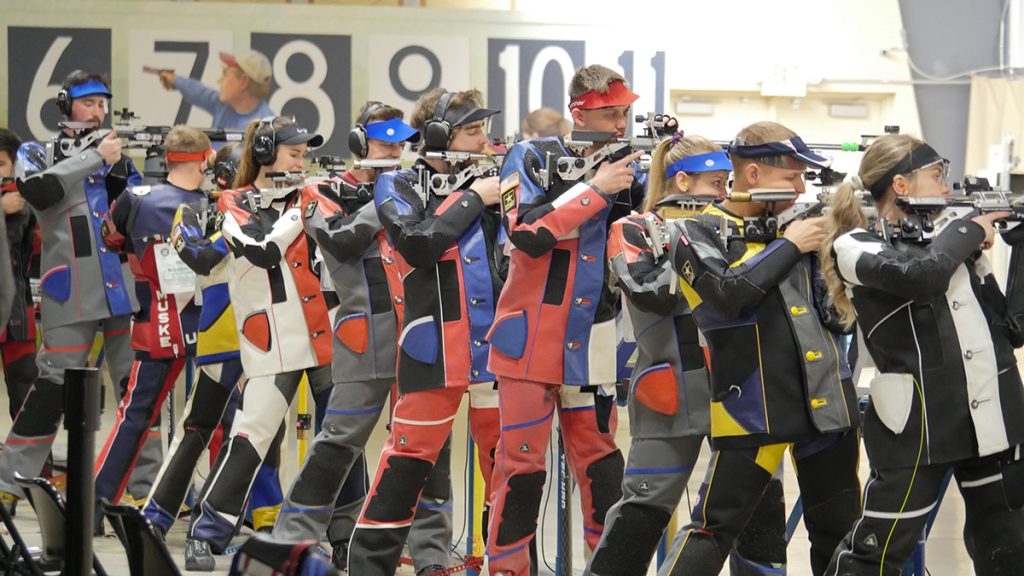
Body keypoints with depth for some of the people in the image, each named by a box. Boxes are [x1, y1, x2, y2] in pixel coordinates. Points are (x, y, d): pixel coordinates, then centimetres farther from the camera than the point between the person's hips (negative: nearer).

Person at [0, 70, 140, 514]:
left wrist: (116, 169, -6)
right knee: (53, 389, -6)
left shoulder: (117, 157, 18)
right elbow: (39, 191, -14)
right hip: (71, 292, -4)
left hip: (123, 287, 4)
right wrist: (93, 157, -12)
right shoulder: (37, 154, 8)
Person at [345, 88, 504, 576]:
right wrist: (471, 198, -10)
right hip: (434, 348, -4)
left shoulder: (485, 180, 14)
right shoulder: (399, 186, 1)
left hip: (496, 342, 4)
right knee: (411, 455, -4)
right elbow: (418, 243, -16)